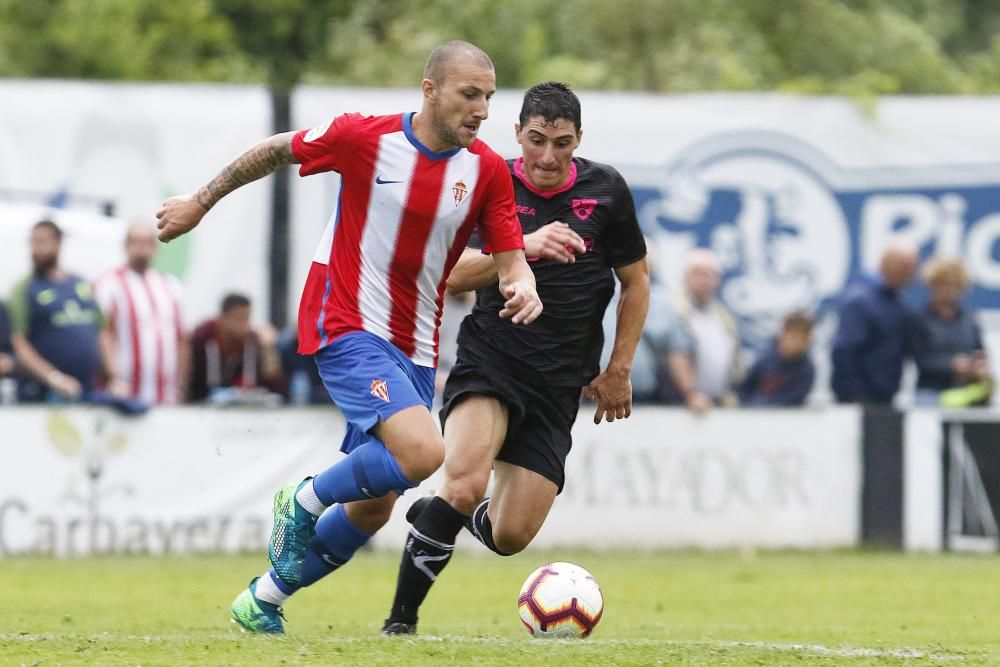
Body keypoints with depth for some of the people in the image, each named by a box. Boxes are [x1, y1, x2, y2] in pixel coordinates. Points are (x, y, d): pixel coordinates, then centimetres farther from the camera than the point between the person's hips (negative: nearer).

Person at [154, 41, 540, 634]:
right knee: (422, 453, -27)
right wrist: (200, 203, 12)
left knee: (373, 508, 10)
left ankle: (263, 599, 30)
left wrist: (523, 288, -25)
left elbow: (510, 259, -1)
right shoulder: (366, 138, -12)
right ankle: (307, 501, -1)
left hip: (415, 350, 6)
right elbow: (276, 151, 3)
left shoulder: (488, 171, -3)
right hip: (347, 326, -6)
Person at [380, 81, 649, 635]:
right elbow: (449, 276, -16)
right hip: (489, 359, -3)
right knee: (465, 483, -29)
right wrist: (524, 247, -30)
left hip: (559, 386, 3)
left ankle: (438, 515, 34)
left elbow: (635, 281, 11)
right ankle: (401, 619, -17)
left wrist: (618, 371, 8)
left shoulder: (605, 190, 0)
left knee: (511, 537, -2)